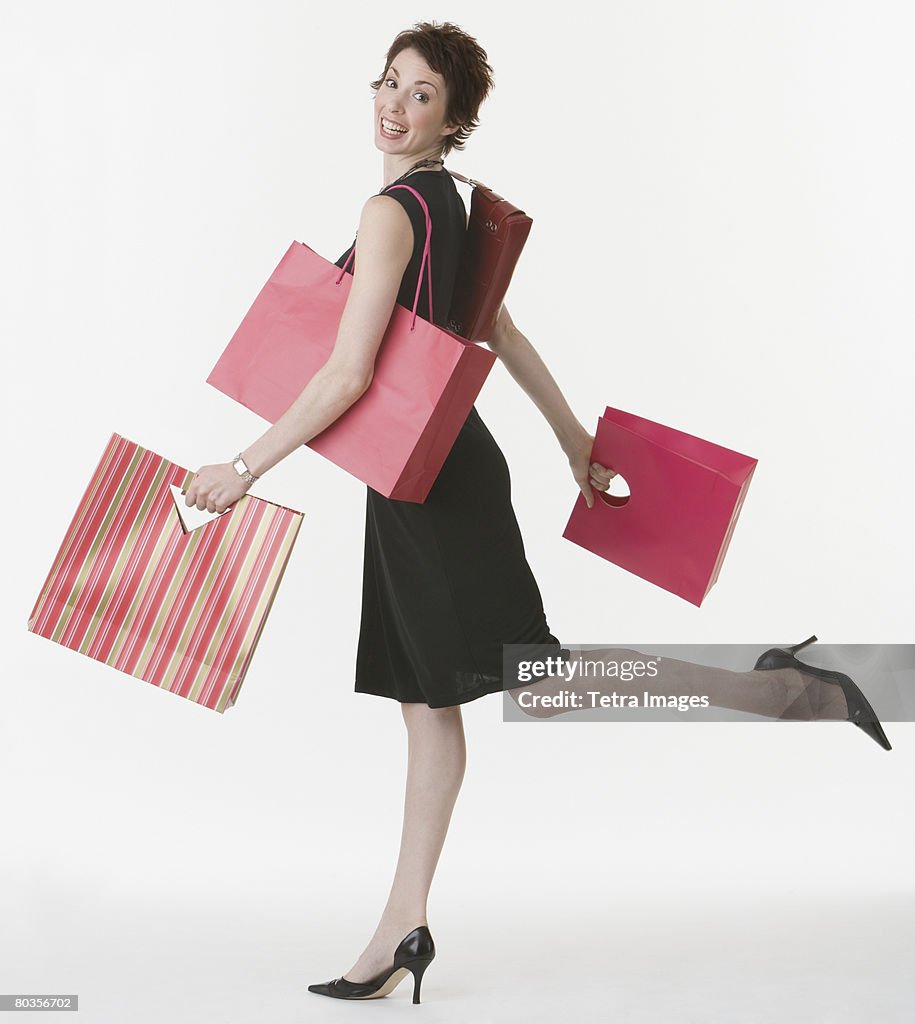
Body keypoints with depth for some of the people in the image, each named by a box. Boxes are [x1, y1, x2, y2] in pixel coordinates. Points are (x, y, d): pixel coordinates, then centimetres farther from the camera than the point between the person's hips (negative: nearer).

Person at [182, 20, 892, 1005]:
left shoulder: (390, 213, -16)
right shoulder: (451, 204, 13)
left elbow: (348, 376, -22)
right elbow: (504, 335, 20)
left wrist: (244, 467, -15)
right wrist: (572, 435, 27)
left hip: (430, 479, -10)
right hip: (431, 474, 10)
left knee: (531, 676, -5)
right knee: (426, 701, 10)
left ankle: (779, 689, 0)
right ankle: (405, 925, 18)